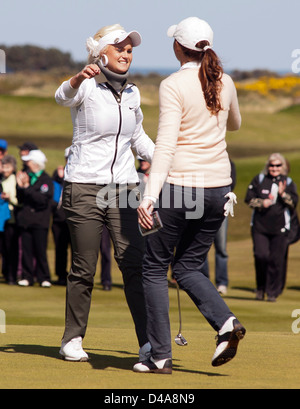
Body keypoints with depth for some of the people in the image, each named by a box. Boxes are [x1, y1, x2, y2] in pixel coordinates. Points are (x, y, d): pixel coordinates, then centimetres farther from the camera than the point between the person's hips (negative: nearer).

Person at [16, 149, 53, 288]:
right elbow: (20, 199, 16)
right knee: (26, 250, 4)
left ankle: (44, 278, 2)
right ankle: (27, 277, 9)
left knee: (40, 250, -5)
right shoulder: (27, 177, 15)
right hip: (26, 219, 6)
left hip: (40, 220, -6)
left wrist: (27, 187, -16)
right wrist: (20, 186, 0)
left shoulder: (46, 180, -5)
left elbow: (43, 199, -18)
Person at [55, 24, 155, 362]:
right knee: (84, 268, 0)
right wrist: (78, 79, -54)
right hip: (84, 188, -4)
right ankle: (72, 340, 13)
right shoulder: (87, 87, -7)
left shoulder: (131, 93, 11)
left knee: (134, 263, -7)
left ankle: (148, 342, -9)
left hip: (123, 188, 4)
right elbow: (63, 97, -31)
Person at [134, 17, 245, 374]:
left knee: (155, 267, 9)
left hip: (180, 184, -6)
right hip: (218, 188, 6)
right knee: (188, 267, 17)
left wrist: (150, 196, -25)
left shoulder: (173, 86, -12)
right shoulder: (225, 83, 6)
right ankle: (226, 322, -8)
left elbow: (166, 145, -21)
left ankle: (160, 356, 6)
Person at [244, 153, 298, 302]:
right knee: (261, 255, -12)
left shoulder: (288, 183, 10)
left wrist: (283, 194, -15)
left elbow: (294, 203, 1)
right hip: (260, 226, 0)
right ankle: (260, 288, 8)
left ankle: (273, 292, 7)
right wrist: (261, 203, -10)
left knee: (277, 260, -3)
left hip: (280, 228, 0)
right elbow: (249, 198, 6)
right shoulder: (259, 179, 9)